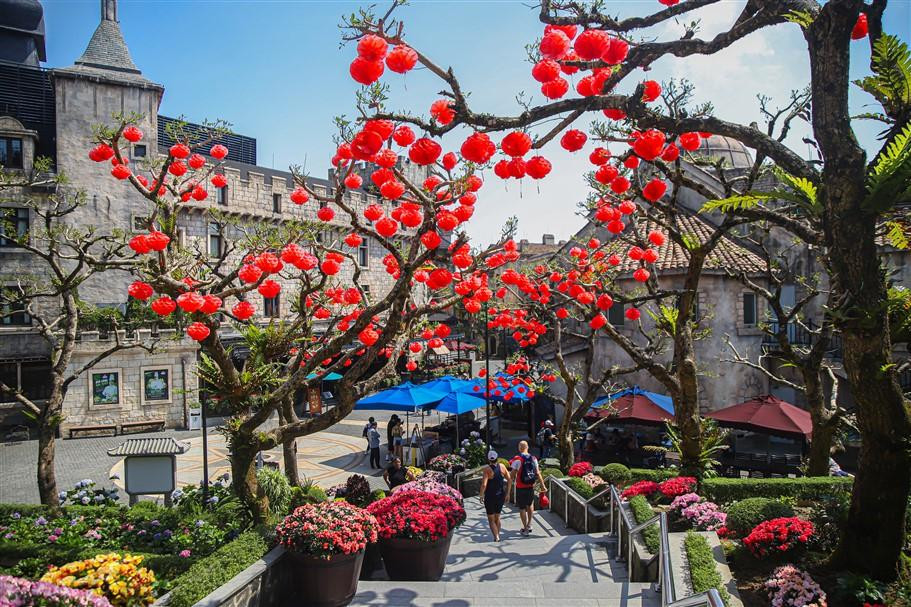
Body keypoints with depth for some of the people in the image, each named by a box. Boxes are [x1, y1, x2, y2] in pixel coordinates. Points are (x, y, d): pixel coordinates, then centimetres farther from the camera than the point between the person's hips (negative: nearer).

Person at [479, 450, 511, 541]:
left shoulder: (487, 469, -17)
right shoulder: (502, 466, -4)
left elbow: (484, 485, -23)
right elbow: (510, 480, -1)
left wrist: (481, 495, -7)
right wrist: (507, 494, 8)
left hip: (490, 497, -4)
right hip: (501, 496, 4)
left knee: (491, 519, 8)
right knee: (497, 518, 21)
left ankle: (496, 537, -5)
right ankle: (497, 536, 26)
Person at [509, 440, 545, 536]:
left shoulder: (517, 459, -13)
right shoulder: (533, 458, 0)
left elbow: (513, 473, -12)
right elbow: (538, 473, 3)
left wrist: (513, 480, 9)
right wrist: (543, 485, 11)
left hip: (521, 487, -4)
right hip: (531, 487, 4)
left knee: (522, 508, 8)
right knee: (530, 505, 25)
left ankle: (525, 529, 12)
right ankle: (529, 525, 30)